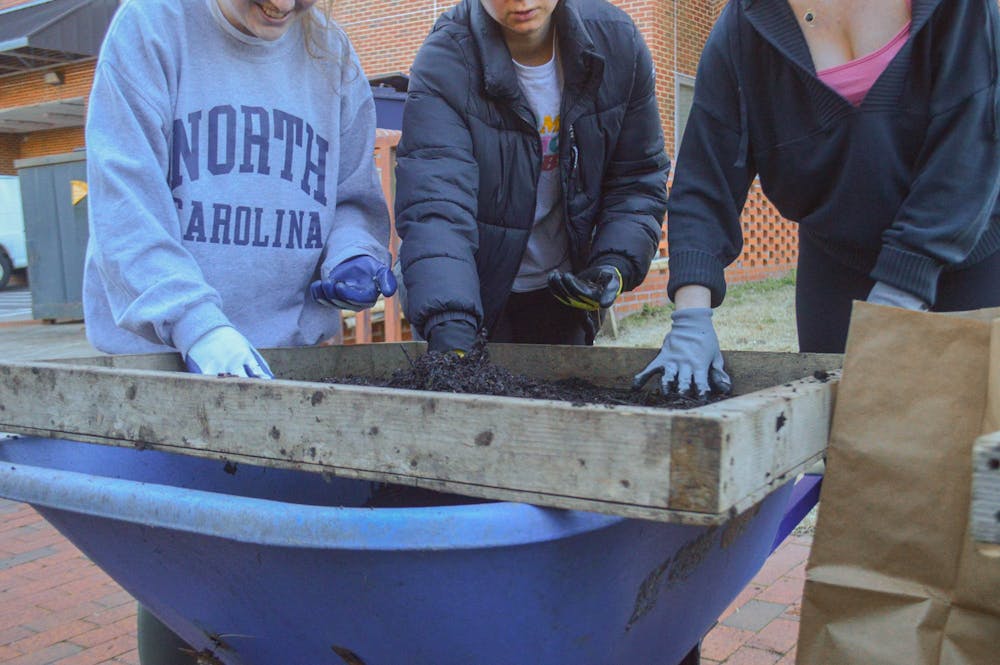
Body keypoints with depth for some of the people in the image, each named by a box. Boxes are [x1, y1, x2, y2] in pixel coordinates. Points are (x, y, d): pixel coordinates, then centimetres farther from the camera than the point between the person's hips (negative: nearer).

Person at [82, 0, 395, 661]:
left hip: (290, 345, 3)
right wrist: (196, 322, -24)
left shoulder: (332, 55, 9)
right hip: (160, 346, -2)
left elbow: (357, 198, 13)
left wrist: (353, 255, -10)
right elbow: (126, 197, -12)